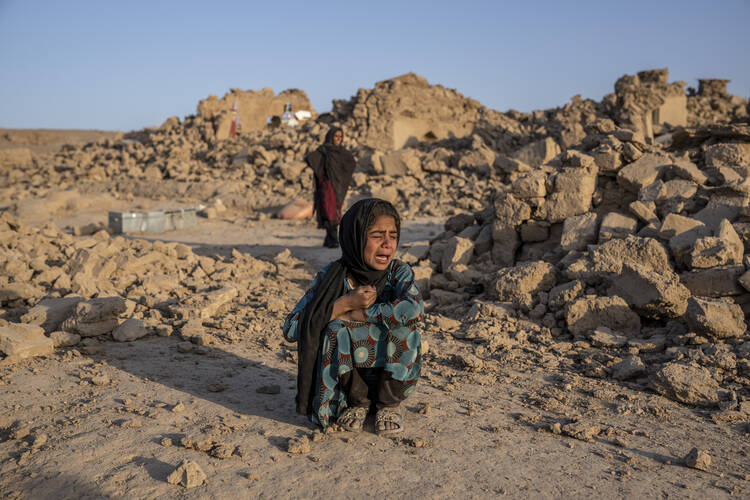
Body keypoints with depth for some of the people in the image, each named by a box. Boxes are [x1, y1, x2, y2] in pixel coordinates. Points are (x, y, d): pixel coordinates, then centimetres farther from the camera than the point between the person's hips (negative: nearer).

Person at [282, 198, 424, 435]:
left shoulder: (399, 272, -11)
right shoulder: (333, 276, -12)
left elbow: (414, 308, -35)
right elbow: (290, 329, -20)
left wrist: (358, 314, -28)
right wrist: (345, 304, -27)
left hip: (390, 377, 0)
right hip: (346, 378, 0)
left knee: (404, 323, -25)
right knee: (335, 326, -27)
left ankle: (389, 402, -6)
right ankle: (357, 401, -5)